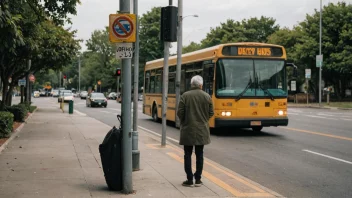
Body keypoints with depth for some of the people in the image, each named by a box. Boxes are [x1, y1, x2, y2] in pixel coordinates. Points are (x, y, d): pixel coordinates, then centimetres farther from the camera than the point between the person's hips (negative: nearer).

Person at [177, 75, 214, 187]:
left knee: (188, 155, 5)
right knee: (199, 155, 10)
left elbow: (180, 112, -9)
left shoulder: (185, 96, -8)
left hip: (188, 130, -2)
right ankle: (198, 179, 13)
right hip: (202, 131, 2)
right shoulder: (207, 96, -2)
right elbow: (211, 113, 1)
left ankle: (189, 180, 6)